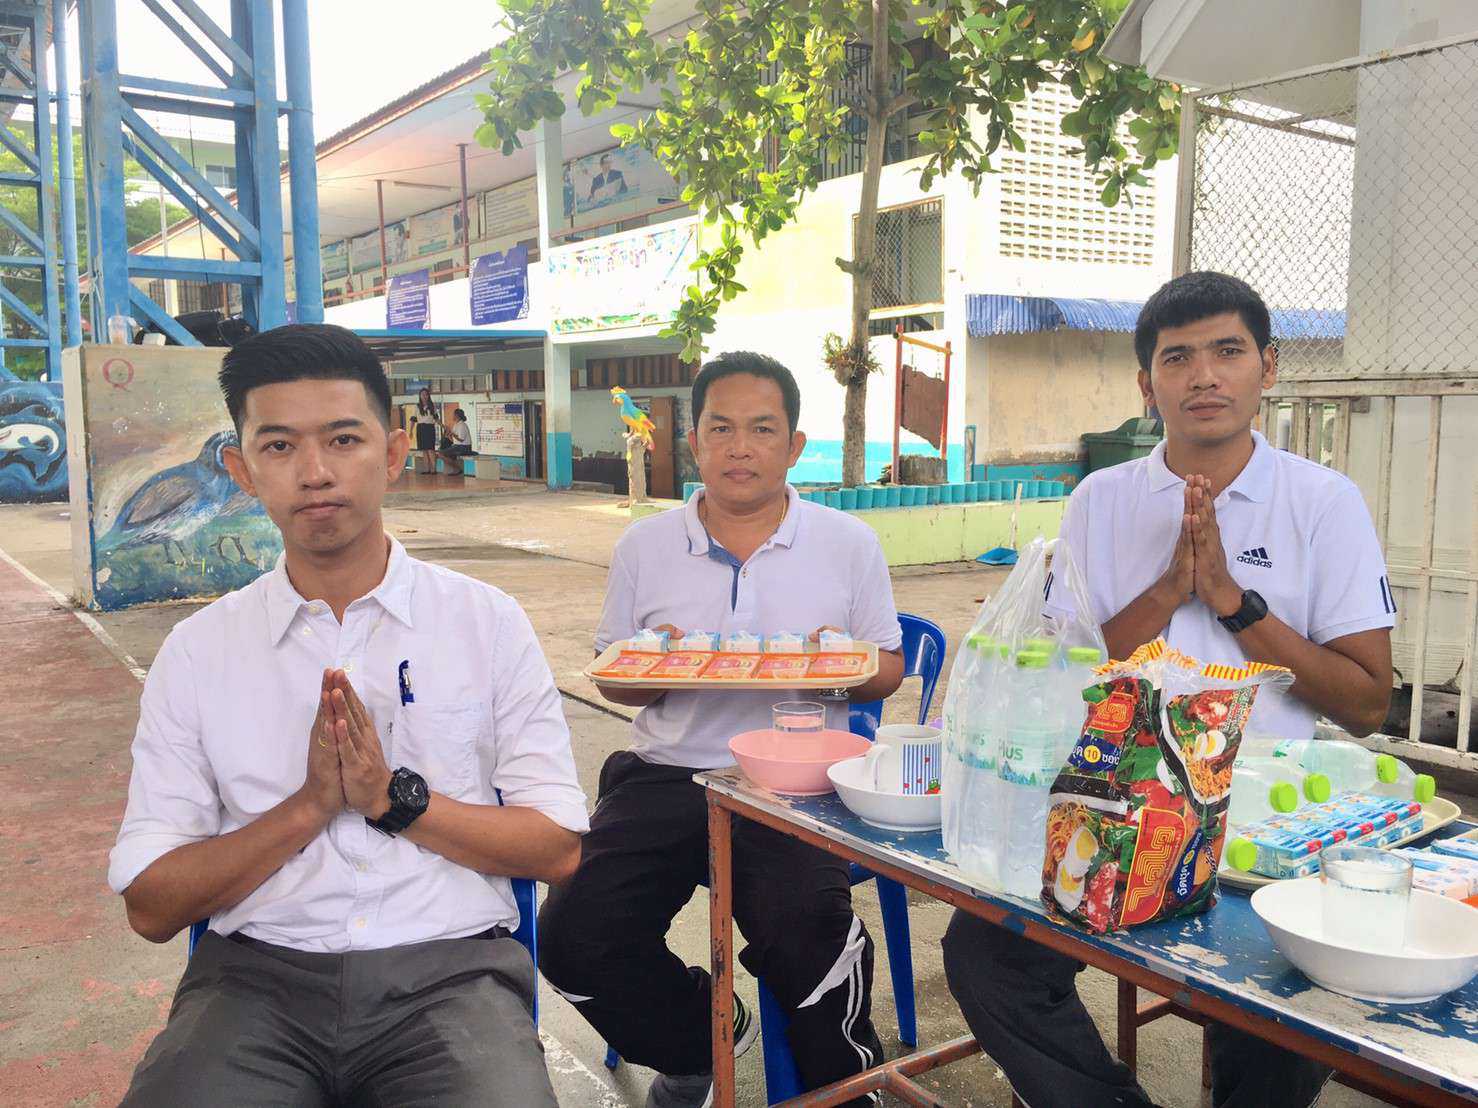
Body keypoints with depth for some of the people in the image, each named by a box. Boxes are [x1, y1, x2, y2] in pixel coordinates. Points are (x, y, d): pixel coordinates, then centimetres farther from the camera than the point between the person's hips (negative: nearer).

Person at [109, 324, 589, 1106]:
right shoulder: (198, 651, 6)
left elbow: (559, 849, 1)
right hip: (258, 975, 1)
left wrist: (396, 797, -12)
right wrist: (309, 805, -11)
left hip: (450, 964, -1)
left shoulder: (487, 623, 3)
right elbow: (150, 907, 3)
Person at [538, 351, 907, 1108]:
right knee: (573, 938, -15)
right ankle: (702, 1037, 16)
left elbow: (887, 670, 11)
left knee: (805, 939, -28)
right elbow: (611, 677, 14)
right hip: (667, 774, 3)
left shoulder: (849, 544, 7)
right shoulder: (644, 547, 9)